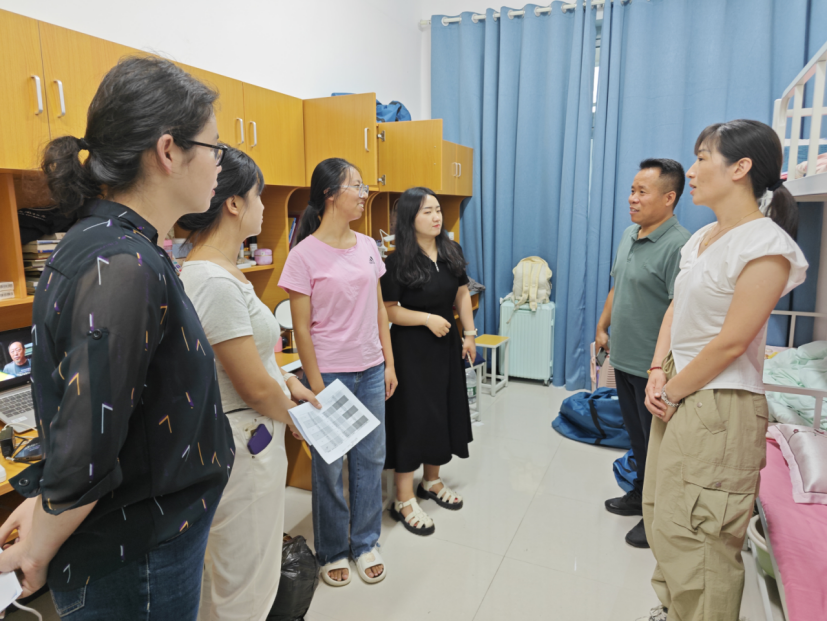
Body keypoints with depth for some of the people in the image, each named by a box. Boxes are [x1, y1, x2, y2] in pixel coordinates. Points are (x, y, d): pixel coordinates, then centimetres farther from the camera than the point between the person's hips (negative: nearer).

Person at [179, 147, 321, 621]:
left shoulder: (222, 270, 5)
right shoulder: (216, 282, -26)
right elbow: (256, 389, -23)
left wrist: (286, 381, 7)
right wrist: (288, 414, -4)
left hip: (249, 439, 10)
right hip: (244, 443, -10)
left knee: (251, 568, 27)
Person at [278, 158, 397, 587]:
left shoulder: (367, 246, 6)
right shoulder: (305, 255, -11)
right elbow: (301, 327, -10)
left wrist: (389, 363, 9)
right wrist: (316, 386, -11)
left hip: (370, 371, 5)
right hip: (330, 373, -5)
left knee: (370, 458, 14)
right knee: (329, 465, 10)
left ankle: (365, 543, 34)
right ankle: (332, 551, 31)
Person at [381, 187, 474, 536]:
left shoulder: (452, 252, 3)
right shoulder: (398, 262, -14)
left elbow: (462, 293, 11)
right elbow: (387, 310, -14)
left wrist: (469, 332, 6)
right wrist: (427, 318, -21)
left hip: (447, 344, 7)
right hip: (411, 349, -6)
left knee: (445, 412, 15)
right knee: (413, 417, -2)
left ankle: (432, 481, 35)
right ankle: (404, 501, 11)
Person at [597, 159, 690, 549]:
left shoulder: (678, 245, -21)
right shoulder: (629, 235, 7)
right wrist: (602, 328, 19)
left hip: (653, 367, -8)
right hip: (623, 359, 8)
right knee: (636, 435, 23)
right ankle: (641, 494, 41)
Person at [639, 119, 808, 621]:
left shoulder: (766, 246, -17)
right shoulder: (703, 238, 9)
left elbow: (730, 343, -19)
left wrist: (672, 390, -11)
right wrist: (658, 374, -2)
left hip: (719, 407, -9)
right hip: (679, 395, 9)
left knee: (693, 537, 0)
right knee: (662, 519, 21)